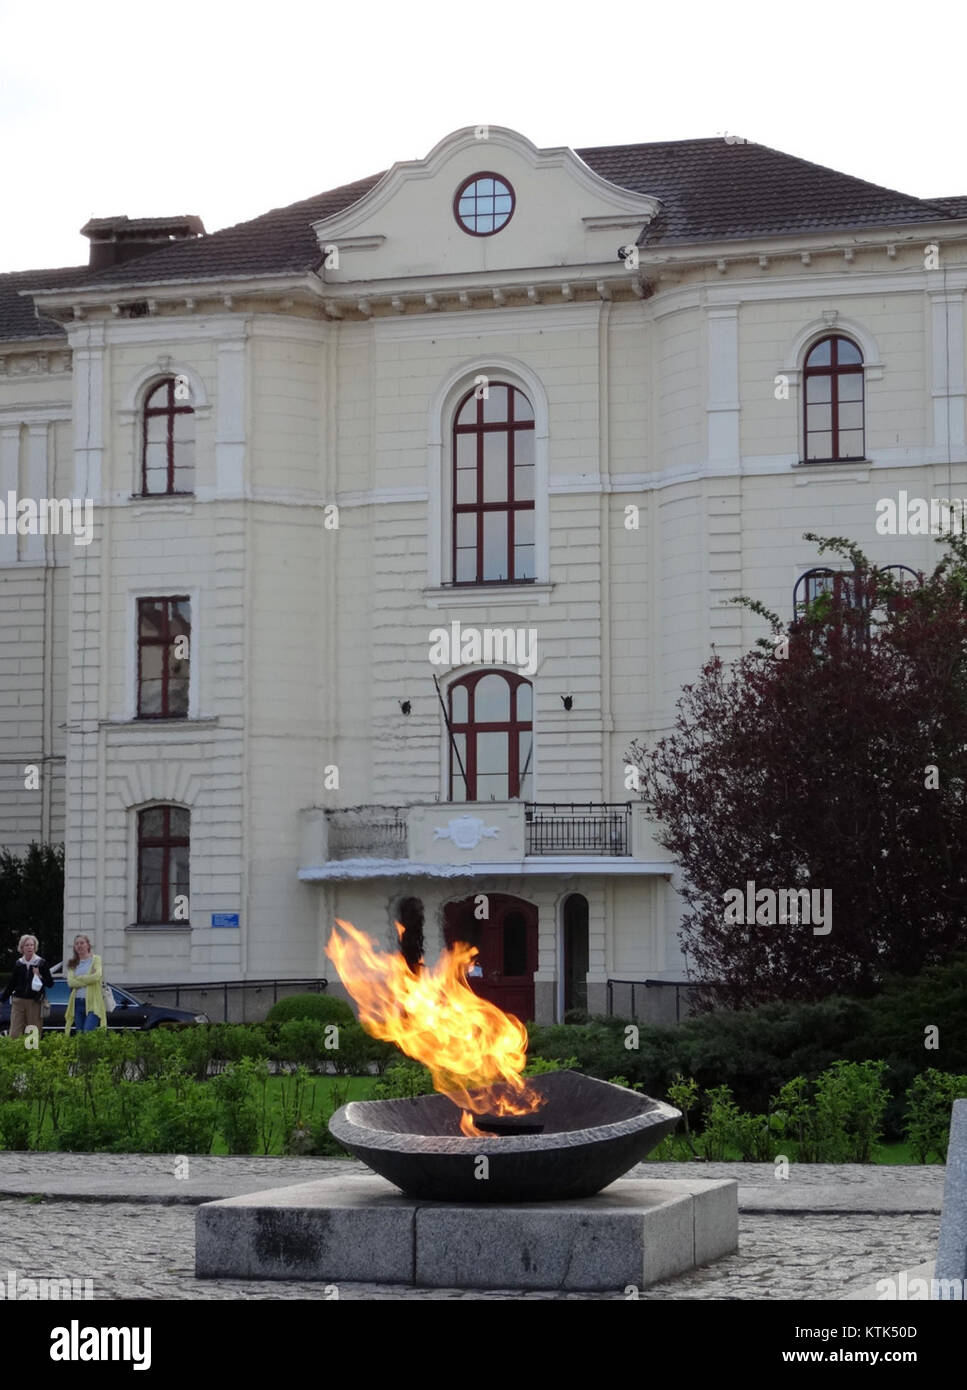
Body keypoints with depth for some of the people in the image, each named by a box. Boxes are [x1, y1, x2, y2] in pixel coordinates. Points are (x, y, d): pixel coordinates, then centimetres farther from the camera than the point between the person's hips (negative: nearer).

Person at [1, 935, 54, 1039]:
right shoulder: (18, 964, 9)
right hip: (18, 1002, 3)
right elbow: (11, 984, 17)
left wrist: (40, 976, -15)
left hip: (35, 1002, -3)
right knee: (15, 1033, -3)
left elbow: (50, 984, 1)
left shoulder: (41, 963, 1)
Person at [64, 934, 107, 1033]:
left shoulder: (95, 959, 4)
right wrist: (88, 979, -7)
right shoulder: (72, 963, 15)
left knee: (88, 1033, -18)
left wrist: (79, 978, -4)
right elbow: (71, 982, -1)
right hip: (77, 1002, 5)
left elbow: (97, 976, -14)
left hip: (92, 1002, -5)